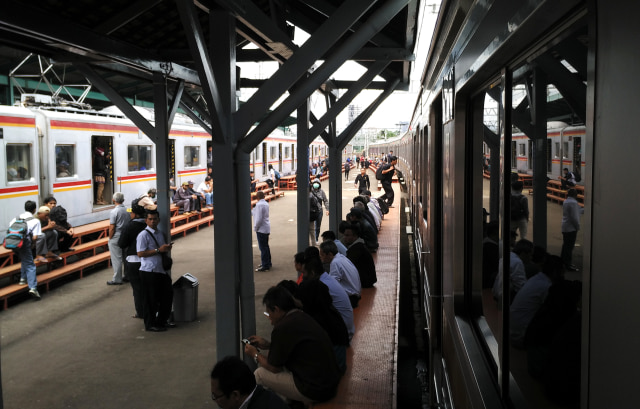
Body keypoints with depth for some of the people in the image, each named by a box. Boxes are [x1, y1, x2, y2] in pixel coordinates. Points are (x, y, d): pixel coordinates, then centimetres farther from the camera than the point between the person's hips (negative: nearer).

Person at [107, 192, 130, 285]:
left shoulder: (114, 212, -15)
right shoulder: (128, 210, 3)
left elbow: (112, 228, -16)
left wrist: (110, 238, -5)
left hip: (116, 238, -6)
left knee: (117, 259, 0)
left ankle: (117, 279, 5)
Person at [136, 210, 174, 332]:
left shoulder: (160, 234, 15)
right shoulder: (143, 235, -11)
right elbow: (140, 253, -19)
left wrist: (167, 248, 5)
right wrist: (158, 250, -20)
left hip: (161, 270, 9)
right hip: (149, 271, -9)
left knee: (168, 294, 15)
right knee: (151, 299, 1)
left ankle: (161, 321, 32)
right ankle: (150, 324, 16)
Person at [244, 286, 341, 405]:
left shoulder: (283, 328, -18)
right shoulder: (303, 318, 6)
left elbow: (274, 368, -5)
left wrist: (255, 355, 13)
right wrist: (267, 345, 26)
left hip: (315, 391, -9)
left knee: (259, 374, -1)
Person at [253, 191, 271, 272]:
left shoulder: (259, 205, -19)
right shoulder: (266, 203, 9)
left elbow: (259, 218, -23)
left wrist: (255, 227, -11)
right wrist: (253, 211, 13)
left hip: (261, 229, -9)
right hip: (267, 228, 9)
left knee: (263, 248, -5)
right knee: (266, 246, 19)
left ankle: (265, 266, -2)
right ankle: (268, 263, 30)